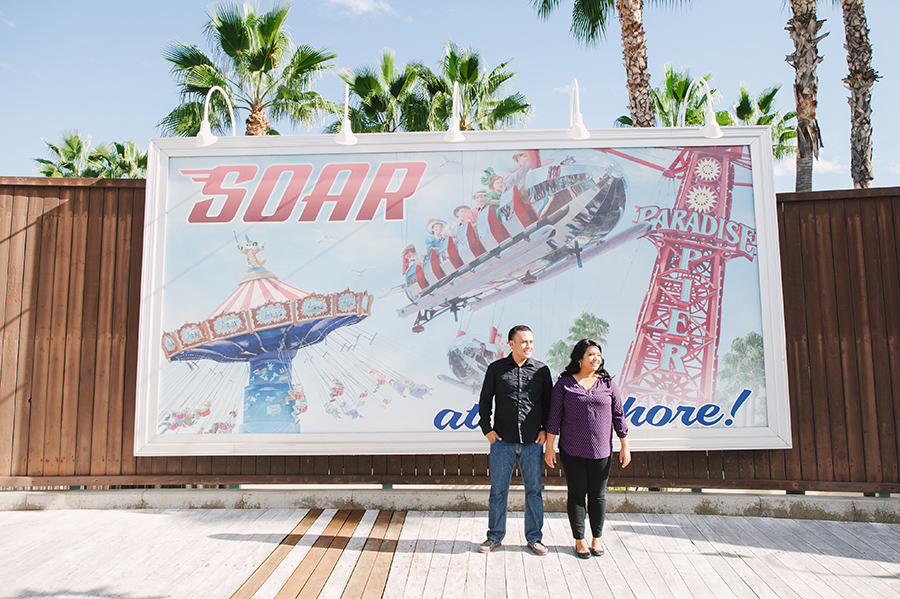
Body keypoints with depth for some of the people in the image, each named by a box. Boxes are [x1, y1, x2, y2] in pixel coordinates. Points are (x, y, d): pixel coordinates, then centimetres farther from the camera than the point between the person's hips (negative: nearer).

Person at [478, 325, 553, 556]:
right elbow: (485, 400, 8)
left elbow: (549, 403, 11)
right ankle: (495, 537, 22)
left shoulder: (541, 370, 4)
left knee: (534, 490, 8)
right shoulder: (496, 369, 2)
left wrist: (545, 429, 2)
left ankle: (534, 538, 23)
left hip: (532, 442, 1)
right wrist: (487, 429, 0)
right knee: (498, 490, 6)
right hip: (502, 441, -1)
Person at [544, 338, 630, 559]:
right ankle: (579, 540, 20)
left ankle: (597, 538, 27)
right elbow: (554, 416, 0)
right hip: (572, 450, -1)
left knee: (597, 494, 10)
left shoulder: (607, 383, 4)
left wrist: (625, 446, 7)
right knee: (576, 493, 6)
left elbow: (618, 416, 7)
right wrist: (549, 446, -1)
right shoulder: (564, 383, -1)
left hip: (601, 450, 2)